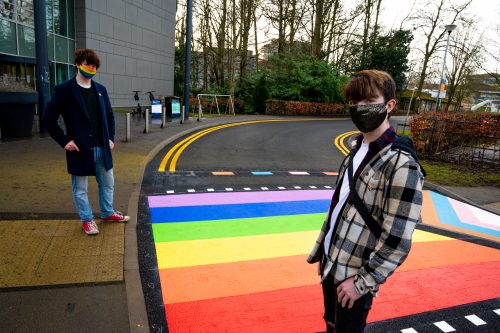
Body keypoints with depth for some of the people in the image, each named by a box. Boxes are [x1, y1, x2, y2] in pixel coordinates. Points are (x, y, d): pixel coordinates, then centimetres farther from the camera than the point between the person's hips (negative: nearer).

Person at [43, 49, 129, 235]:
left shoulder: (100, 90, 8)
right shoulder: (65, 90, -7)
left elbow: (109, 116, 17)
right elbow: (49, 118, -7)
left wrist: (111, 138, 7)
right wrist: (64, 141, -12)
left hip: (102, 148, 5)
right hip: (80, 149, -5)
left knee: (107, 183, 16)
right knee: (80, 188, 8)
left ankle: (107, 213, 34)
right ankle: (87, 220, 23)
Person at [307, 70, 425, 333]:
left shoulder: (401, 164, -21)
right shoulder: (358, 149, 4)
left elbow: (397, 241, -21)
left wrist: (362, 281, -16)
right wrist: (322, 253, 13)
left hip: (354, 275, -7)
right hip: (331, 264, 7)